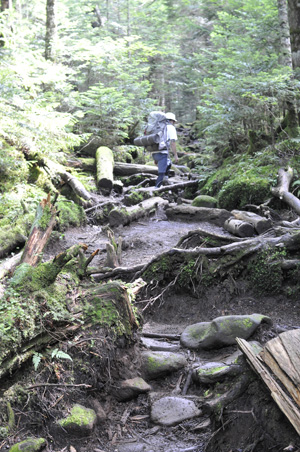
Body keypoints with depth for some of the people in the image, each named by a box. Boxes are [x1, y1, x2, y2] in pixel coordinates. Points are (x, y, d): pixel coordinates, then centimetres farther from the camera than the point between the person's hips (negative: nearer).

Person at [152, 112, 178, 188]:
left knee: (168, 164, 29)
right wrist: (175, 155, -6)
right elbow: (173, 143, -10)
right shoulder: (171, 128, 2)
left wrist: (155, 158, 26)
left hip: (155, 153, 7)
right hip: (162, 153, -7)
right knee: (161, 173, -6)